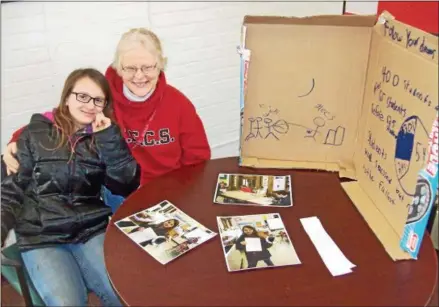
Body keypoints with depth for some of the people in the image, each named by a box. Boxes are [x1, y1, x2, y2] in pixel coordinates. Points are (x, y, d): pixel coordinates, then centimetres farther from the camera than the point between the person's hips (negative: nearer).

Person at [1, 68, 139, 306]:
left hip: (93, 231, 2)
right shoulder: (35, 134, 4)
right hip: (40, 237, -1)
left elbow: (126, 187, -2)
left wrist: (109, 139, -10)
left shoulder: (104, 136, 9)